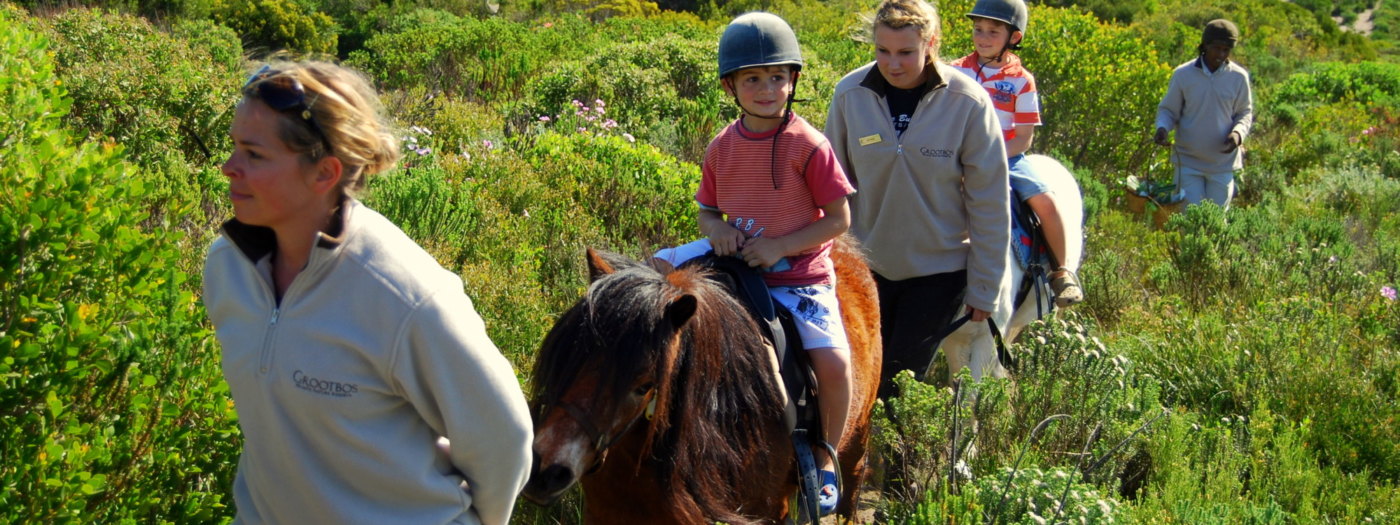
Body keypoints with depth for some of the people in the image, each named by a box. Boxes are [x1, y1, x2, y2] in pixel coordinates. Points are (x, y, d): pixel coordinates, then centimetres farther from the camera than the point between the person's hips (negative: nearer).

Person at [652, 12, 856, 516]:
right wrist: (716, 230, -11)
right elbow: (708, 211, 13)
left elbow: (838, 219, -9)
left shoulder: (808, 145, -10)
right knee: (660, 267, -5)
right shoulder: (721, 147, 3)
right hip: (734, 262, 5)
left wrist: (778, 247, -18)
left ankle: (827, 456, 2)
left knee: (832, 358, -22)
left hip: (798, 273, -4)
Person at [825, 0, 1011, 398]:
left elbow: (989, 204, -10)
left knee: (900, 383, 0)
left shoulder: (968, 102, -16)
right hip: (867, 265, 3)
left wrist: (984, 287, -7)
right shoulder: (850, 93, -11)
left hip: (940, 267, -2)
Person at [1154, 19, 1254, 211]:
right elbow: (1168, 110, 1)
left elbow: (1245, 113, 8)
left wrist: (1238, 132, -13)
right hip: (1188, 161, -1)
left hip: (1223, 163, 1)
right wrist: (1162, 128, -20)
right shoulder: (1183, 74, -8)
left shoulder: (1239, 77, -4)